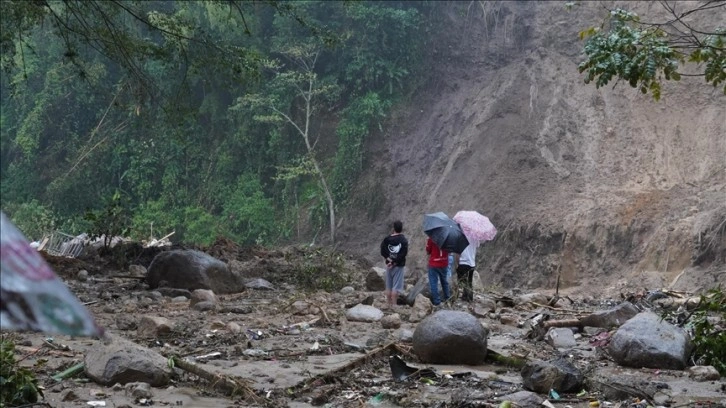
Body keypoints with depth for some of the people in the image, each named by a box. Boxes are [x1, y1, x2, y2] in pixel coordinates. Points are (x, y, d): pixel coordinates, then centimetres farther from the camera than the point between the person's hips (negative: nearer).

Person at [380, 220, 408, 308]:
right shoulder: (403, 240, -8)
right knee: (396, 287, -1)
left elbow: (383, 252, -6)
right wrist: (394, 263, -11)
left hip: (389, 264, 4)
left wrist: (389, 260, -10)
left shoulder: (387, 239, 1)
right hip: (398, 265, -3)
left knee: (388, 286, 11)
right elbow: (403, 253, -14)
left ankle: (389, 305, 16)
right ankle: (394, 305, -4)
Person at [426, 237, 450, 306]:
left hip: (433, 265, -4)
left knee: (433, 282, 2)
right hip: (444, 264, 4)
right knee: (444, 280, 24)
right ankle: (447, 297, 36)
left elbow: (428, 251, -7)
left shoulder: (431, 239, -16)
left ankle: (437, 302, 0)